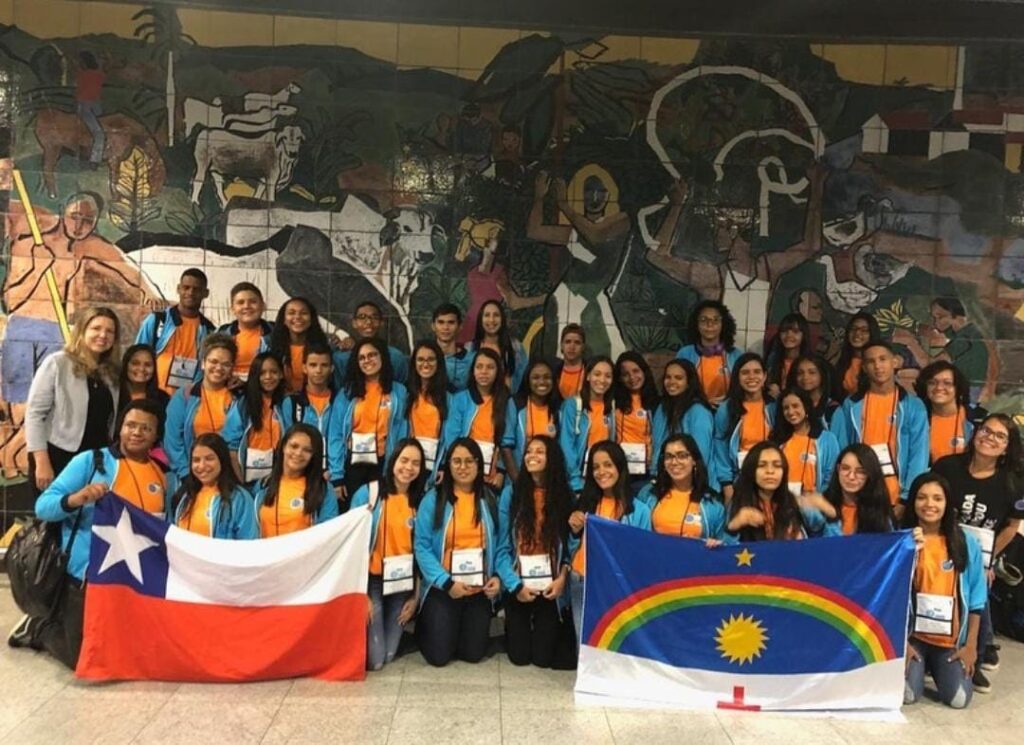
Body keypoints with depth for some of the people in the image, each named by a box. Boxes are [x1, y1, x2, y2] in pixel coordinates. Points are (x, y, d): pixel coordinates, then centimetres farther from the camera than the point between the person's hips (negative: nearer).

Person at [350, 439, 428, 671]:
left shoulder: (421, 501, 1)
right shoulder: (368, 493, -9)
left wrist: (416, 595, 3)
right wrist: (361, 592, -10)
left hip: (403, 584, 3)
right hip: (372, 580, -3)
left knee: (388, 656, 6)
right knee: (374, 659, -4)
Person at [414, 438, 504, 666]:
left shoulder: (491, 499, 1)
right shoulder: (433, 498, -7)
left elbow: (501, 543, 2)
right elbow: (421, 546, -11)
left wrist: (497, 576, -12)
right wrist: (446, 582, -18)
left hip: (480, 589, 2)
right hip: (442, 588, -2)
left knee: (473, 654, 9)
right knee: (439, 655, 2)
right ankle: (425, 627, 35)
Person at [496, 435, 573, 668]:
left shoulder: (565, 496, 0)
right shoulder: (511, 494, -5)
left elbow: (571, 544, 0)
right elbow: (502, 546, -7)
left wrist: (563, 577, -14)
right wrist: (515, 585, -13)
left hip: (551, 588, 1)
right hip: (518, 587, 0)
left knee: (543, 657, 5)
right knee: (519, 656, 5)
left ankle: (548, 631, 38)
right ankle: (512, 630, 39)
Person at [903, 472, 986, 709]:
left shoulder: (966, 543, -1)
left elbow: (976, 599, 4)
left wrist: (971, 645, 1)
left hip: (952, 638, 2)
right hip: (911, 633, -1)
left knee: (958, 698, -14)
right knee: (907, 694, -16)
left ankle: (937, 667, 19)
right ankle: (918, 665, 19)